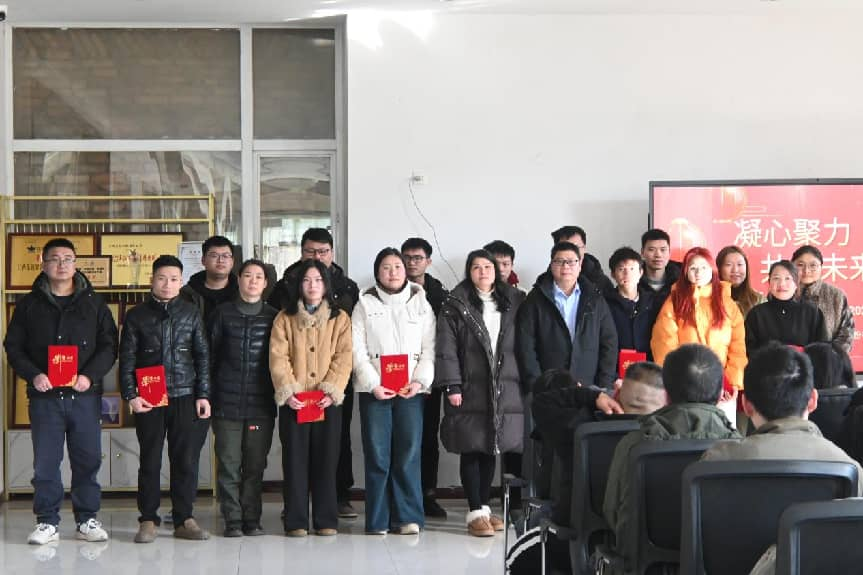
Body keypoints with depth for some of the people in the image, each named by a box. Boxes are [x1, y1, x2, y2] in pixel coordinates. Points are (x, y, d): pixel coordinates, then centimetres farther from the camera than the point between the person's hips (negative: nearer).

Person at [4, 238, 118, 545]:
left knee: (87, 460, 4)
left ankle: (87, 520, 14)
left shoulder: (94, 303, 8)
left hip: (85, 395, 0)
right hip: (45, 396, 0)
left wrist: (90, 375, -11)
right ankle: (47, 522, 10)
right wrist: (33, 375, -10)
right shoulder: (29, 304, 8)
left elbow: (109, 345, 5)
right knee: (45, 462, 1)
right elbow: (13, 346, 6)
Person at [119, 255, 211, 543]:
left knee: (186, 460, 2)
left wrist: (203, 395, 2)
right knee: (150, 461, 3)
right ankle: (148, 520, 10)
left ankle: (184, 519, 10)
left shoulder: (191, 313, 8)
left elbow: (202, 355, 8)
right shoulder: (137, 315, 6)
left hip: (185, 397, 1)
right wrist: (131, 395, -5)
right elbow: (127, 358, 5)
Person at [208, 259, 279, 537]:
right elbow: (210, 356, 7)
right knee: (229, 464, -1)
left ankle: (252, 519, 11)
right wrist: (208, 395, 1)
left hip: (261, 405, 1)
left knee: (255, 465, 4)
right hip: (227, 404, -1)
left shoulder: (273, 317, 9)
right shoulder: (223, 314, 7)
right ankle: (233, 520, 5)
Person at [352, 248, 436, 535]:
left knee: (409, 454, -5)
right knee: (377, 455, -3)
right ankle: (378, 520, 2)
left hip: (411, 390, 1)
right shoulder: (365, 304, 9)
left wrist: (420, 381, -7)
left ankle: (408, 517, 1)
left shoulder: (421, 303, 12)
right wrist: (372, 384, -9)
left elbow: (429, 348, 7)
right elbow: (357, 350, 2)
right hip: (374, 390, -1)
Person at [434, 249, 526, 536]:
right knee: (471, 451, -2)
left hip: (505, 391, 3)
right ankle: (475, 513, 1)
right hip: (470, 391, -3)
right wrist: (452, 386, -11)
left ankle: (485, 507, 19)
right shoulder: (455, 306, 0)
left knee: (491, 450, 9)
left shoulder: (513, 303, 11)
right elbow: (446, 348, -5)